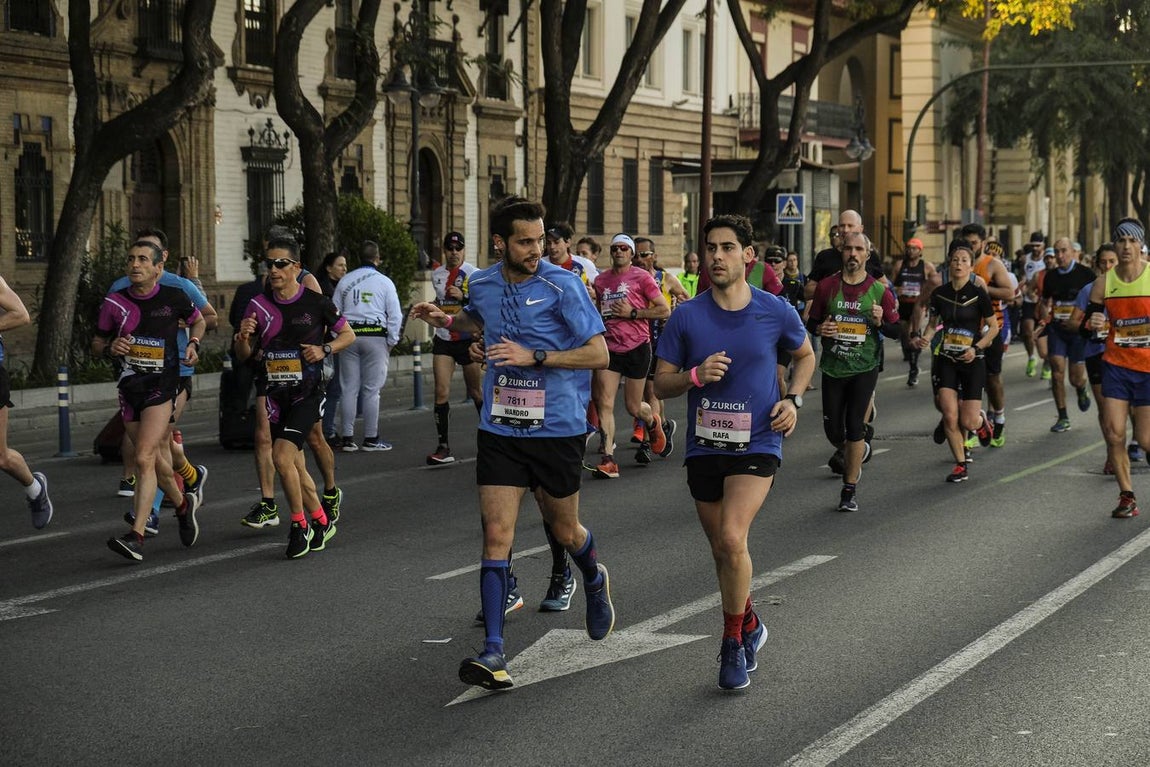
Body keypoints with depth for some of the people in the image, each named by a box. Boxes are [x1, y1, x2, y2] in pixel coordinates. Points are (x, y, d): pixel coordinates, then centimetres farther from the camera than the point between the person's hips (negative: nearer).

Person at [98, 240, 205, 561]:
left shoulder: (174, 297, -3)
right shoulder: (114, 302, 2)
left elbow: (198, 321, 17)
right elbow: (96, 344, 12)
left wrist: (193, 344, -1)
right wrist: (111, 348, -10)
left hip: (162, 386, -4)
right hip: (129, 387, 4)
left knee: (144, 459, -16)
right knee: (156, 459, 15)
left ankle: (136, 536, -20)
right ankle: (183, 504, 43)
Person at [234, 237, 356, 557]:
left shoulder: (316, 302, -6)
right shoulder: (259, 305, 2)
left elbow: (348, 334, 7)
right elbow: (245, 355, 8)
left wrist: (324, 349, -10)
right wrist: (243, 338, -13)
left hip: (308, 392, -4)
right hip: (275, 395, 4)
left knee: (281, 455, -19)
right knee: (296, 466, 8)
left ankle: (299, 525, -2)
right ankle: (321, 521, 28)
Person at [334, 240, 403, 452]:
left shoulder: (345, 281, 9)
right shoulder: (384, 282, 0)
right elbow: (395, 315, -3)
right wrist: (391, 342, 5)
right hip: (375, 337, -3)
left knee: (349, 388, 4)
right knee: (371, 390, 0)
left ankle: (348, 438, 4)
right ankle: (371, 438, 1)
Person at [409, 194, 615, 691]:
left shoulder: (561, 285, -12)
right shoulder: (483, 284, 3)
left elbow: (599, 353, -13)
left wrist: (535, 357, -22)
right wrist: (445, 320, 9)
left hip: (558, 428, -3)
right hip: (500, 428, 3)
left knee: (564, 530, 13)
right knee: (496, 534, -7)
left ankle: (594, 580, 50)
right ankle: (493, 651, -9)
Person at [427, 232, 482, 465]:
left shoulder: (474, 274, -7)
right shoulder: (437, 275, 10)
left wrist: (463, 297, -25)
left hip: (468, 338, -4)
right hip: (443, 339, 4)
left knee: (476, 392, 6)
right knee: (442, 392, -8)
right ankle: (444, 448, -8)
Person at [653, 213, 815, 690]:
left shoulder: (775, 311, -3)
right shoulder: (687, 317, -3)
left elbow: (804, 355, 17)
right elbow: (661, 385, 1)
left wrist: (794, 400, 0)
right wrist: (695, 375, -19)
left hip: (757, 444, -3)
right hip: (704, 447, 3)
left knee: (732, 537, -22)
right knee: (722, 549, 13)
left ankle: (733, 642, -5)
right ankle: (749, 625, 40)